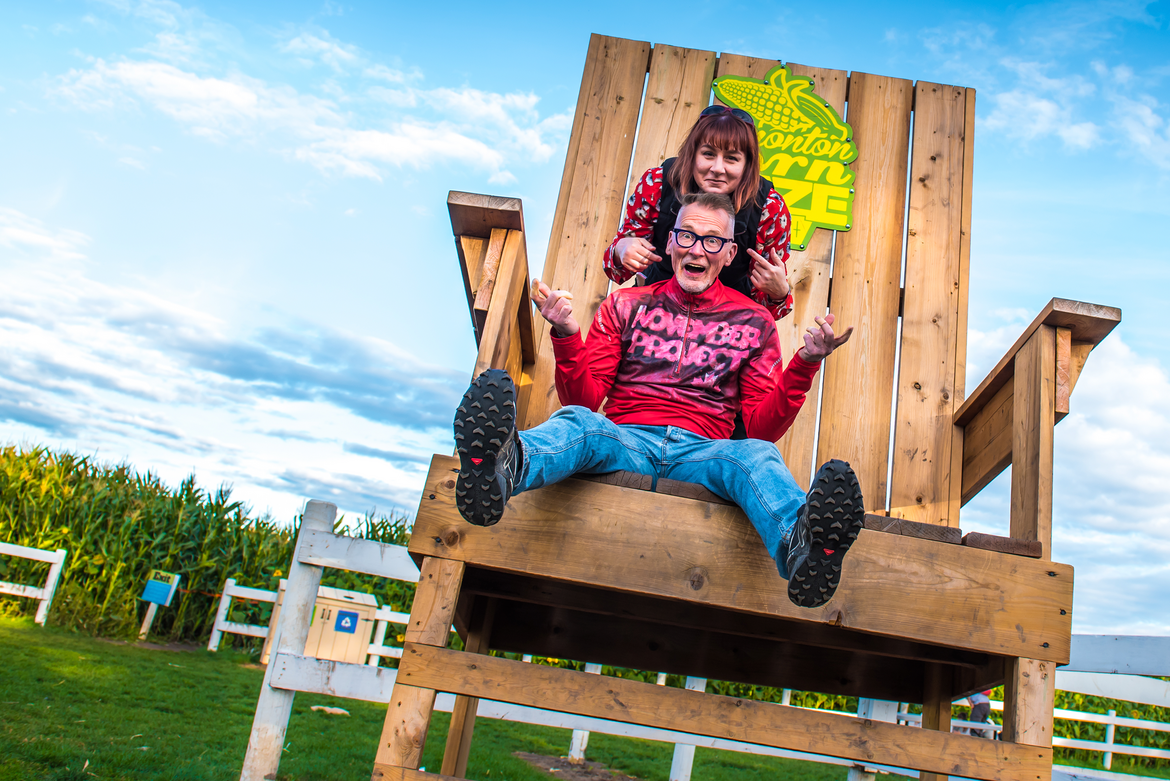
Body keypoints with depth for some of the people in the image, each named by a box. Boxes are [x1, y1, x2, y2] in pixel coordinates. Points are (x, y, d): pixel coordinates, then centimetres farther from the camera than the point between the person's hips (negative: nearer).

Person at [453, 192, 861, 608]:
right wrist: (567, 337, -8)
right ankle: (504, 466, -67)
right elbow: (585, 399, 9)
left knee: (756, 456, -33)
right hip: (624, 442, 0)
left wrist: (805, 364, -3)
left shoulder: (753, 321, 18)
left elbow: (763, 427, 11)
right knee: (576, 421, -32)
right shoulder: (626, 305, 17)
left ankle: (802, 545, -66)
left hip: (699, 452, 0)